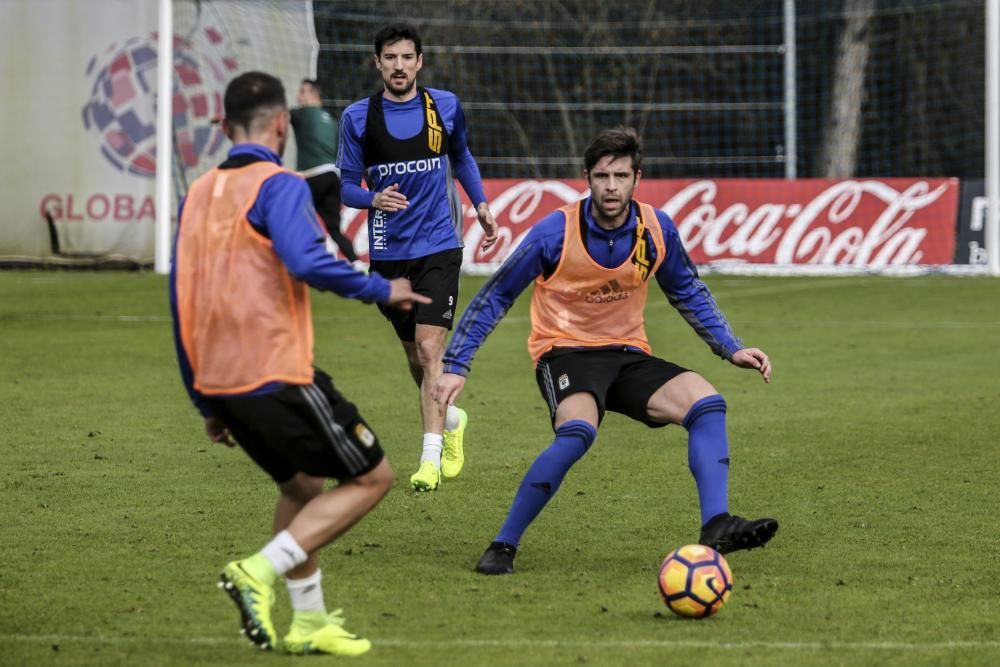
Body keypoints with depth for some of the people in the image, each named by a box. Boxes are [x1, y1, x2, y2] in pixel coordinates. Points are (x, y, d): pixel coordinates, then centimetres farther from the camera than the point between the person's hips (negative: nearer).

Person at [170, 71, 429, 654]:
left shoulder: (199, 195, 15)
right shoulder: (278, 185, -8)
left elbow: (181, 303, 17)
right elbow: (307, 261, -26)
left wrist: (206, 401, 23)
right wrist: (380, 290, -11)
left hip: (218, 382, 8)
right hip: (276, 376, -8)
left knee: (303, 486, 25)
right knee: (371, 477, 3)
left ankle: (310, 622, 22)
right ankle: (261, 572, -10)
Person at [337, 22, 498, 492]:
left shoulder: (445, 107, 2)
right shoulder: (358, 118, -2)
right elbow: (347, 187, 1)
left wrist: (480, 203, 15)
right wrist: (374, 198, -19)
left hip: (438, 247, -2)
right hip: (387, 253, 2)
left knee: (429, 349, -16)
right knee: (415, 358, 12)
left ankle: (431, 458, -15)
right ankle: (451, 419, 41)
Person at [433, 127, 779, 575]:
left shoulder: (657, 230, -4)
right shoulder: (556, 232, -15)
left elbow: (688, 294, 15)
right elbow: (495, 297, -6)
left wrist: (732, 350, 6)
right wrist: (455, 367, -9)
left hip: (628, 354, 5)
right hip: (565, 352, -5)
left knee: (706, 402, -20)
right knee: (577, 431, -35)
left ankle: (716, 527, -26)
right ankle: (503, 546, -24)